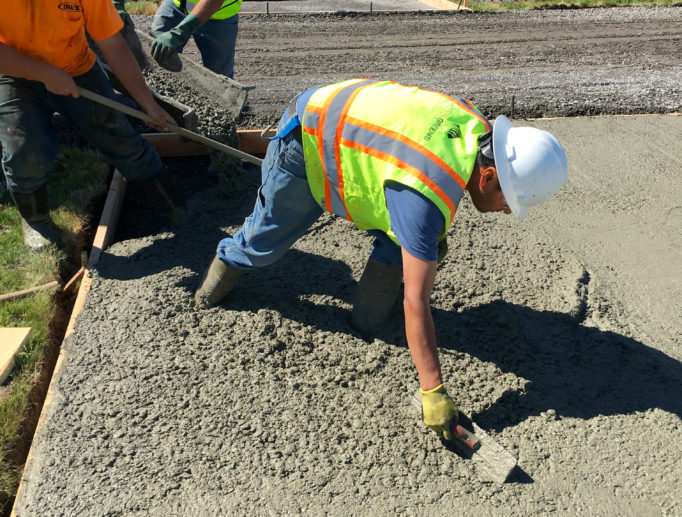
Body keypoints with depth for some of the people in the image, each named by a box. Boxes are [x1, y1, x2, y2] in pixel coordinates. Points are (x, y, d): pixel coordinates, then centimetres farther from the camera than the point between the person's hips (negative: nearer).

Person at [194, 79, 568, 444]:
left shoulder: (477, 127, -14)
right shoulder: (428, 198, -38)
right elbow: (416, 303, -37)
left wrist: (433, 235, 11)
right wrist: (433, 392, -33)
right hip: (305, 144, -7)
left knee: (400, 241, -5)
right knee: (266, 239, 15)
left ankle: (366, 324, 12)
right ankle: (229, 260, 50)